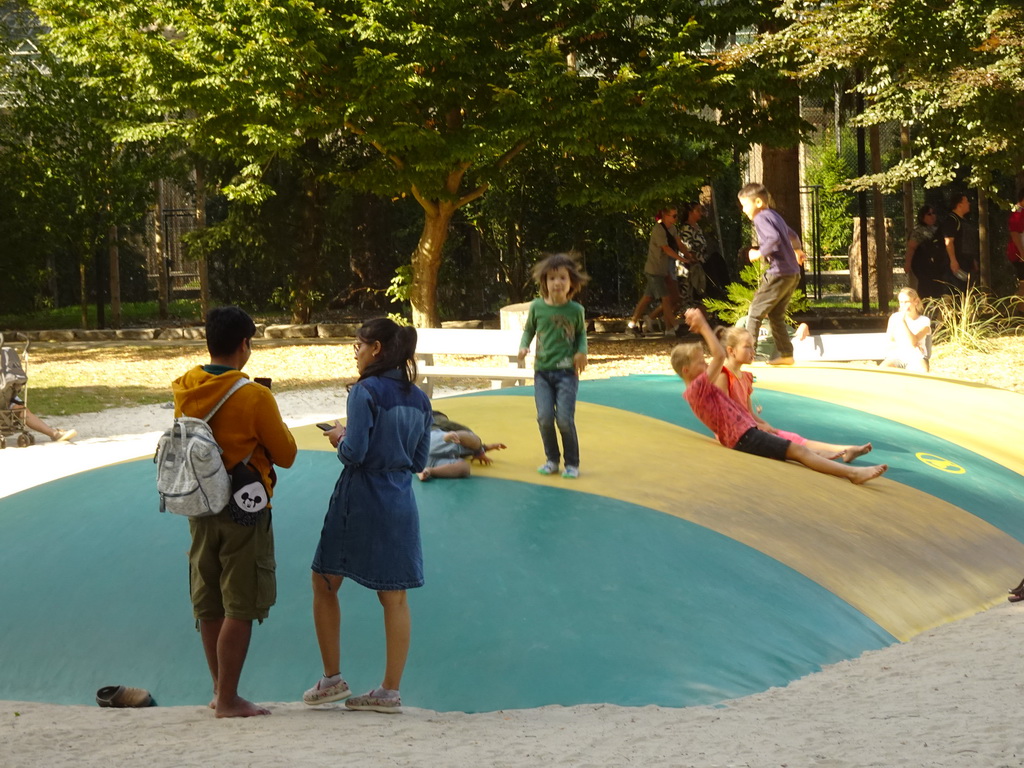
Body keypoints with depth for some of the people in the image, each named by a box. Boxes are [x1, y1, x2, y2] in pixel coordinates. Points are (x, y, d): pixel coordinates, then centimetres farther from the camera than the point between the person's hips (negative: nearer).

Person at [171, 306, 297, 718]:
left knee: (210, 606, 15)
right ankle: (228, 699, 1)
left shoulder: (185, 390, 1)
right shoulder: (254, 396, -16)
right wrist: (276, 425, 9)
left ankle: (220, 690, 25)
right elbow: (286, 455, -7)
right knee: (240, 609, 0)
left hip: (200, 509, 6)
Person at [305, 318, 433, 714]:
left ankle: (332, 679, 9)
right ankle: (390, 690, 9)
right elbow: (419, 461, 12)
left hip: (360, 502, -6)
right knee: (394, 597, 8)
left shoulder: (366, 392, -13)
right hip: (401, 504, 6)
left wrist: (340, 438, 1)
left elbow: (354, 454, -19)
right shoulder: (419, 399, 8)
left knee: (324, 583, 10)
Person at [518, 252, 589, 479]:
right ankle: (552, 459, 16)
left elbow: (581, 333, 12)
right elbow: (529, 330, 14)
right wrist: (523, 346, -4)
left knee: (565, 419, -9)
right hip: (542, 371, 2)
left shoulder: (575, 310, -3)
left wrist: (582, 351, -6)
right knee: (545, 417, -4)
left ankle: (572, 464, 6)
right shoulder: (537, 307, 0)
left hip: (566, 371, -2)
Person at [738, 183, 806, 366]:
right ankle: (786, 354, 13)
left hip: (779, 273, -9)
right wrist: (797, 250, 51)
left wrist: (760, 253, -16)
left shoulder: (761, 218, -10)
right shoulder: (774, 215, 17)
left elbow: (774, 238, -28)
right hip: (793, 273, 9)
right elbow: (792, 235, 33)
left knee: (755, 311, -3)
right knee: (775, 315, 15)